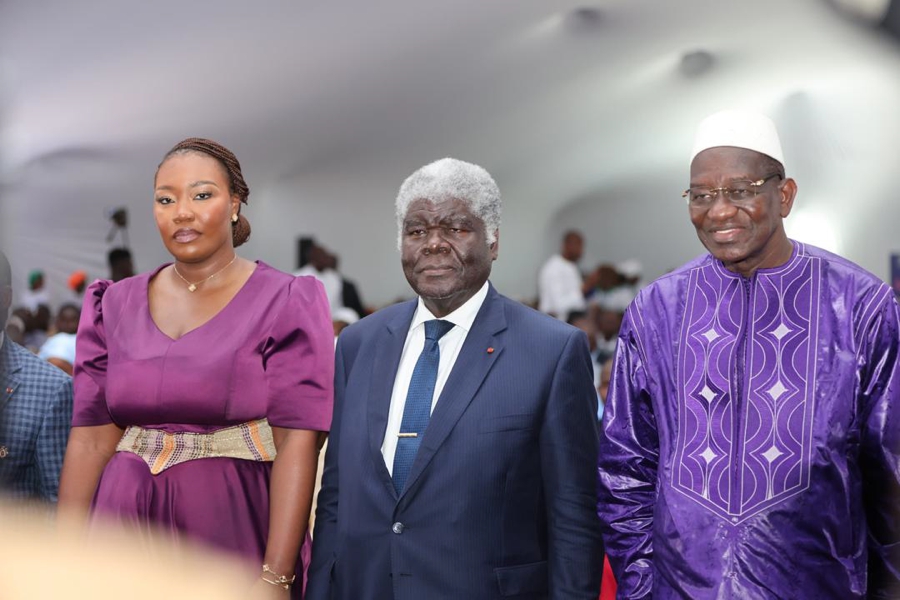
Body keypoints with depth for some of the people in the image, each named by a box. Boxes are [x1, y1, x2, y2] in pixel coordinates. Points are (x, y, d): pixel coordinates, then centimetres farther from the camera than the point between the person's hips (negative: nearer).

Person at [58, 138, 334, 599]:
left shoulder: (285, 304, -5)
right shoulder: (117, 305, 7)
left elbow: (296, 443, -12)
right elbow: (91, 438, 4)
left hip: (234, 525, -3)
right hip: (128, 525, 3)